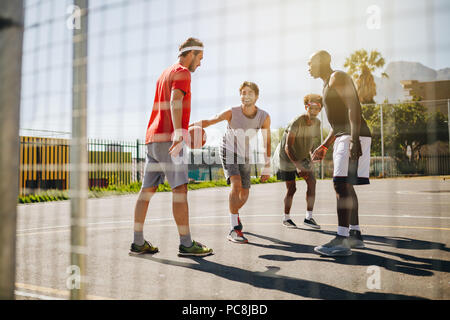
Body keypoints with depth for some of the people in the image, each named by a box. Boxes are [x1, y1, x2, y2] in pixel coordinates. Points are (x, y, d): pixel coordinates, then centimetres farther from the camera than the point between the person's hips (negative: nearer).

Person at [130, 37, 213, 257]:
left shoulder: (164, 74, 26)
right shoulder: (182, 72, -3)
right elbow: (175, 101, -21)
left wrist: (183, 129, 32)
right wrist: (179, 134, -32)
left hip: (153, 139, 9)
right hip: (168, 139, -9)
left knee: (148, 189, 6)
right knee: (180, 189, -9)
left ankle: (138, 243, 9)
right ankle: (186, 244, -8)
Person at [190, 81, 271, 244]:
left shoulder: (264, 117, -14)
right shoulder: (232, 112, -22)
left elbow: (267, 143, -5)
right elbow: (208, 121, -22)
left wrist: (267, 167, -4)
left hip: (245, 157, 4)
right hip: (228, 152, -4)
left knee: (244, 195, 6)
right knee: (236, 185, -26)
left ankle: (234, 214, 42)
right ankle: (234, 229, -24)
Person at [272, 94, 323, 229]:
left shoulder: (317, 122, -7)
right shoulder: (296, 123, -29)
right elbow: (288, 147, -31)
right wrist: (297, 166, -37)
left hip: (303, 156, 6)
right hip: (287, 157, -6)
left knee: (311, 181, -13)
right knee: (291, 189, -2)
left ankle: (309, 217, -8)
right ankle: (286, 218, 19)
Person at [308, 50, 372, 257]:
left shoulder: (337, 77, -3)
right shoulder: (328, 85, 26)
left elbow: (353, 107, -18)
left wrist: (354, 139, -28)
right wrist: (324, 146, 26)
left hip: (353, 137, -10)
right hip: (343, 137, 10)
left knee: (342, 185, -17)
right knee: (344, 186, 11)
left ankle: (341, 241, -20)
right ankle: (355, 235, 17)